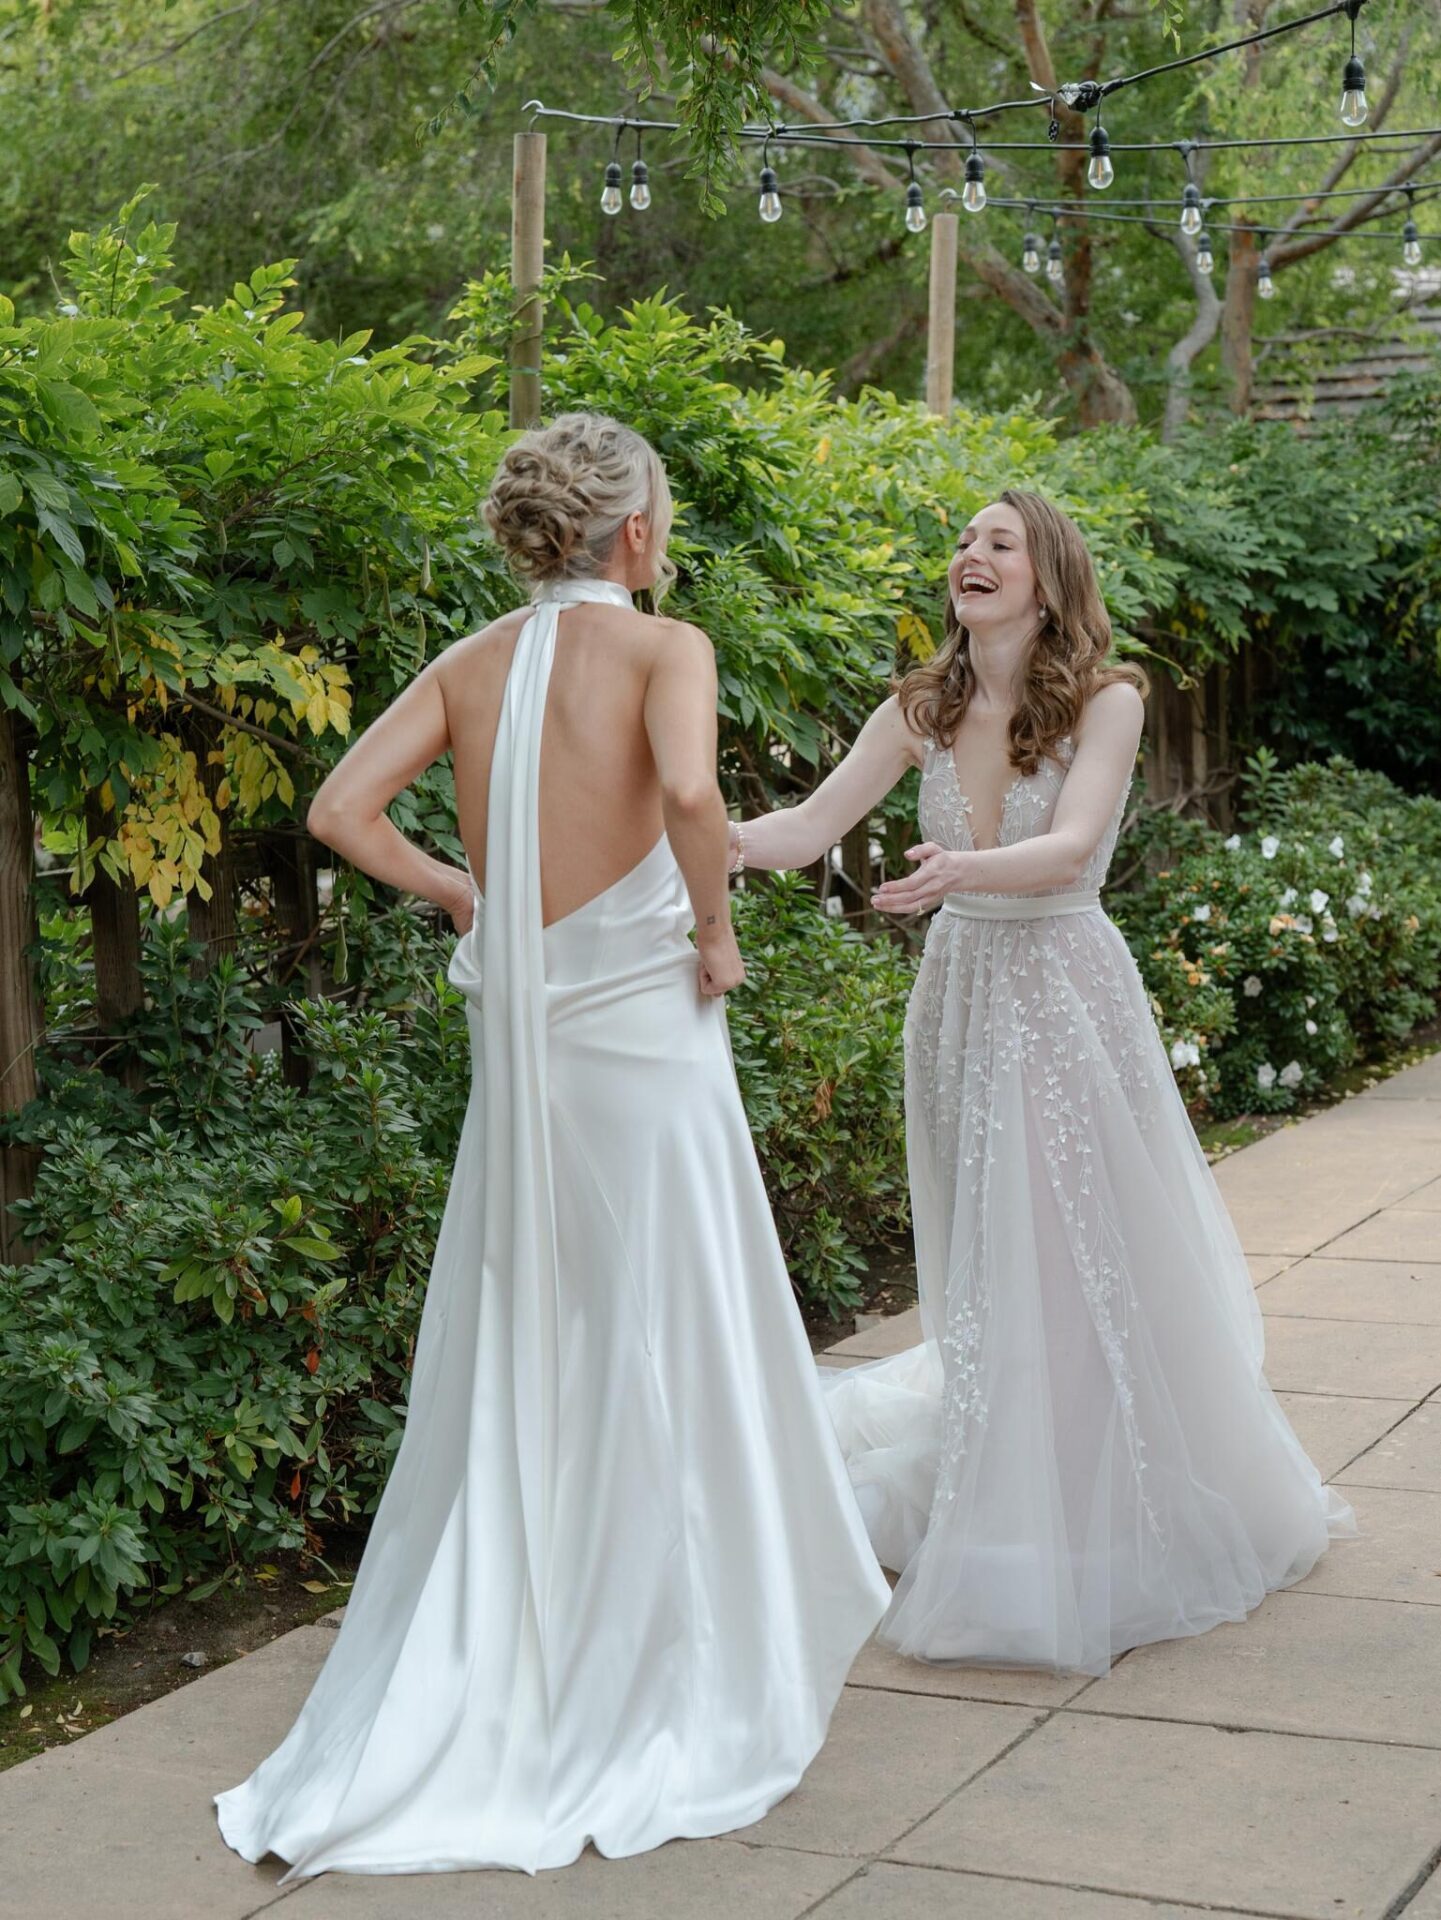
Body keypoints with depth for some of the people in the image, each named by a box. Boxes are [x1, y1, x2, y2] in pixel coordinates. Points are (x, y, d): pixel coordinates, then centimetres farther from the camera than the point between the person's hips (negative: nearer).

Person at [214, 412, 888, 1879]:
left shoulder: (472, 664, 8)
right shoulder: (662, 647, -8)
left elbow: (340, 809, 1)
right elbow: (688, 790, -27)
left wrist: (467, 896, 9)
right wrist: (715, 932, -12)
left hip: (516, 1032, 5)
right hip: (641, 1029, -5)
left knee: (514, 1359, 13)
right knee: (656, 1359, 4)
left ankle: (489, 1671, 20)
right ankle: (663, 1691, 12)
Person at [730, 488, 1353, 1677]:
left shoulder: (1105, 701, -9)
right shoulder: (923, 711, 3)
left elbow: (1070, 848, -23)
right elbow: (808, 830, 0)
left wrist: (962, 868, -41)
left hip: (1070, 1000, -4)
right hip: (960, 996, 4)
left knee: (1095, 1265, -1)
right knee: (988, 1278, 11)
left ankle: (1129, 1523, 15)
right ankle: (1010, 1520, 26)